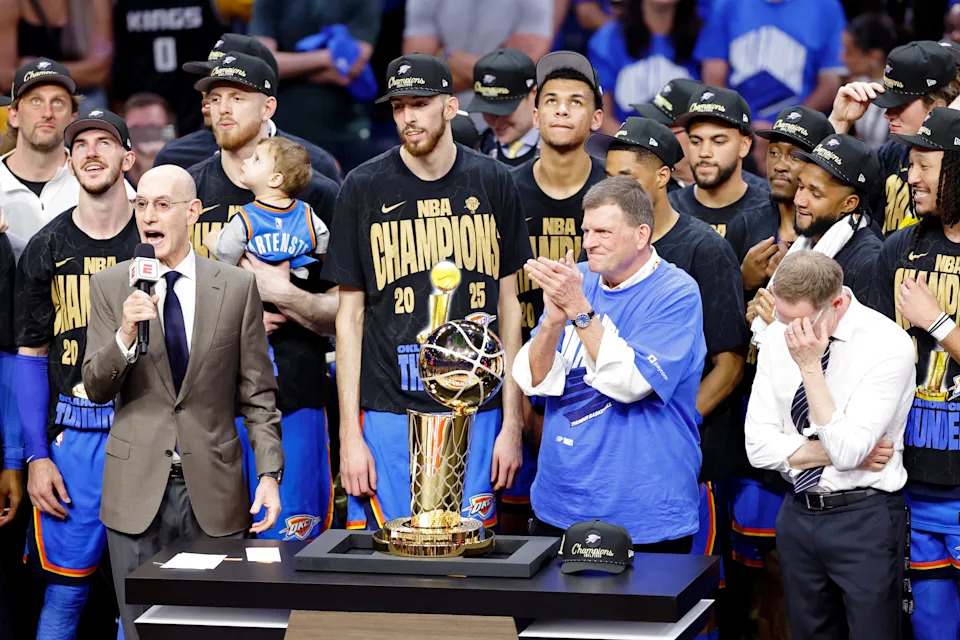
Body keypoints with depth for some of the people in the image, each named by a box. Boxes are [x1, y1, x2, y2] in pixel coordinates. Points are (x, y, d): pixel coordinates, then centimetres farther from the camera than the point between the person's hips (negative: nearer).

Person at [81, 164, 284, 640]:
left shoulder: (237, 287, 3)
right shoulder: (110, 287, 4)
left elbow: (258, 393, 5)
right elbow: (96, 388, -1)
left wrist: (269, 474, -3)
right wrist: (126, 333, -19)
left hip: (213, 489, 0)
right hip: (137, 490, 1)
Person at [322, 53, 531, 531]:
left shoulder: (492, 182, 6)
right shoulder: (364, 187, 1)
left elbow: (508, 305, 9)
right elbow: (350, 315, 3)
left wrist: (511, 422, 4)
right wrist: (349, 432, -4)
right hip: (388, 415, -1)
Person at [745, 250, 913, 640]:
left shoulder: (888, 345, -16)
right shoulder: (780, 336, 0)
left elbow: (848, 450, -22)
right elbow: (759, 446, -2)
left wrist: (810, 367, -24)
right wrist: (836, 453, -12)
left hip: (864, 520, -5)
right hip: (798, 515, 5)